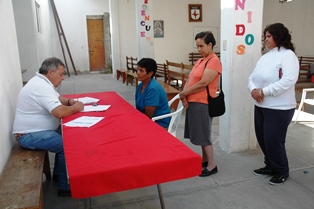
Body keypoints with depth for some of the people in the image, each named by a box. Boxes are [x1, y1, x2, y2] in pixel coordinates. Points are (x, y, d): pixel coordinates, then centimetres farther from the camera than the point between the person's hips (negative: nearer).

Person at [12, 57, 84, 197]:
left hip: (34, 130, 11)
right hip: (29, 135, -11)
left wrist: (69, 101, 1)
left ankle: (58, 174, 22)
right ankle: (65, 187, -5)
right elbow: (59, 112, -36)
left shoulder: (40, 81, 9)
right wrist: (75, 107, -17)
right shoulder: (42, 87, -25)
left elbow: (57, 98, 22)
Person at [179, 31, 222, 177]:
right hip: (193, 102, 9)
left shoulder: (214, 61, -13)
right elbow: (190, 79, 12)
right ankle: (204, 159, 29)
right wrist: (184, 96, -5)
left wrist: (183, 93, -12)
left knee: (203, 135, -1)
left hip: (202, 104, -9)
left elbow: (203, 83, -21)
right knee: (199, 133, 16)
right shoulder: (200, 61, 16)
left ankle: (212, 165, 11)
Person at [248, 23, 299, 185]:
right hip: (260, 106, 8)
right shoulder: (265, 57, 13)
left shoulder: (288, 55, -11)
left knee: (273, 140, -1)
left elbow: (288, 81, -25)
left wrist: (263, 91, -23)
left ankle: (282, 171, 21)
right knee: (262, 138, 14)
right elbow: (252, 77, 10)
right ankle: (270, 166, 34)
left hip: (279, 108, -8)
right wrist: (253, 89, -12)